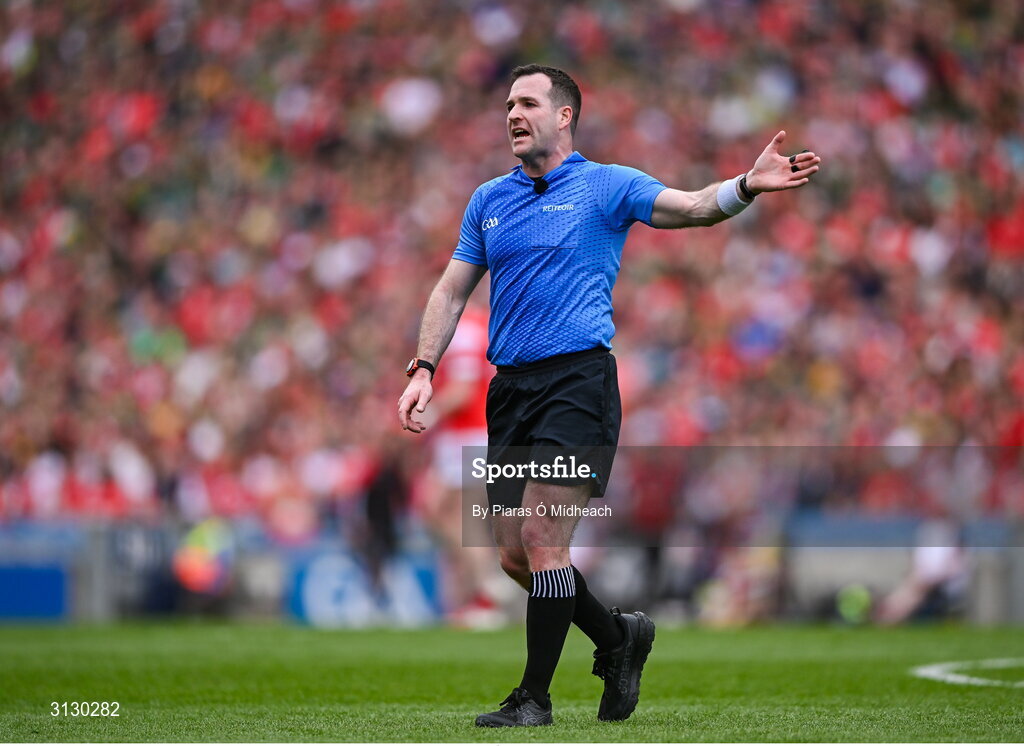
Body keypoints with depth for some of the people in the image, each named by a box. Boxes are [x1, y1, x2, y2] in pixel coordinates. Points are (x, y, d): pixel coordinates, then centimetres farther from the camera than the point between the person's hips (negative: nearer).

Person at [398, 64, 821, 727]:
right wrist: (424, 368, 5)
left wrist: (749, 185, -30)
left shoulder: (606, 186, 1)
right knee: (515, 555, 5)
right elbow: (452, 291, 17)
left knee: (542, 540, -13)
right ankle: (619, 637, 27)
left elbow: (694, 207, -10)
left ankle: (536, 697, -4)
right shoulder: (489, 200, 16)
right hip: (510, 388, 6)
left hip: (577, 380, -6)